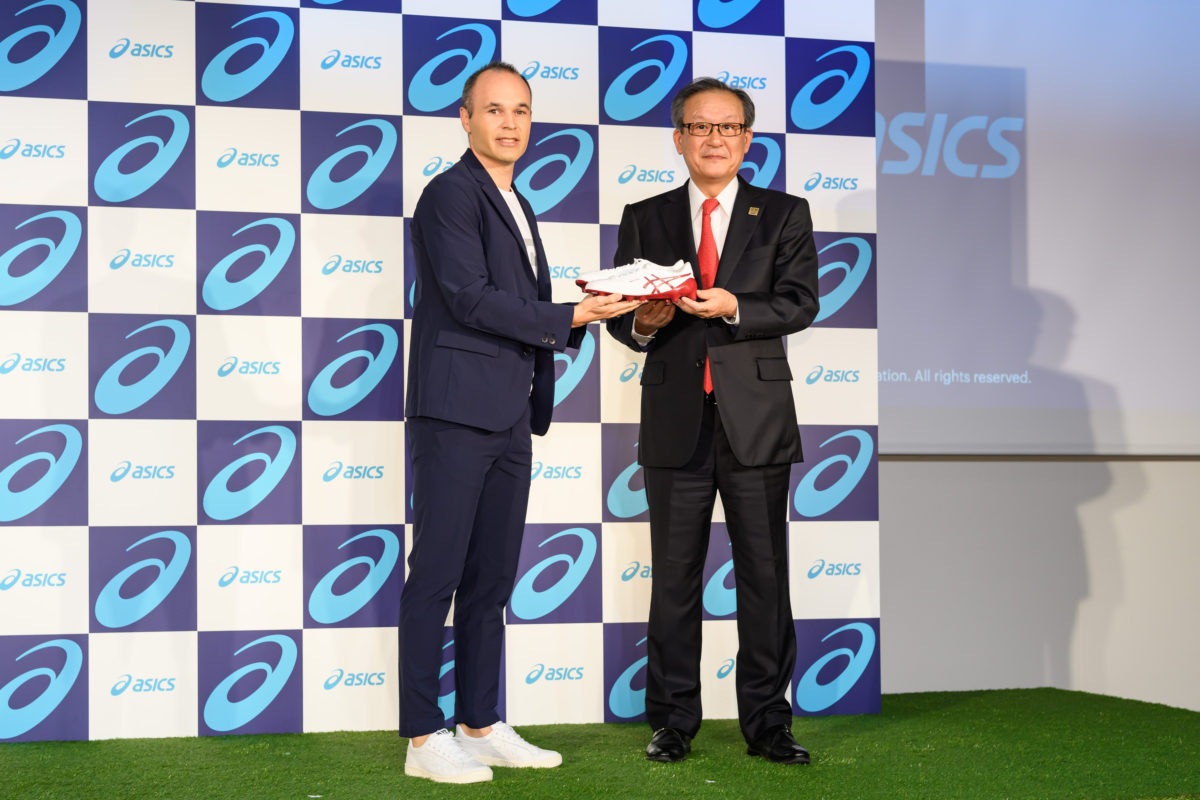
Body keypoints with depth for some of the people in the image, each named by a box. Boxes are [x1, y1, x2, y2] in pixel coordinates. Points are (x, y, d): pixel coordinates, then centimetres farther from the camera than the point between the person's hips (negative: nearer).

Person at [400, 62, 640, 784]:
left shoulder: (518, 208, 22)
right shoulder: (451, 194, -6)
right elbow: (471, 299, -15)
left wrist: (587, 312, 6)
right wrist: (567, 319, -13)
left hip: (509, 418, 9)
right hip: (456, 412, -9)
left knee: (492, 580, 11)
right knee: (437, 576, -5)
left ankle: (482, 728, 17)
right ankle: (424, 738, 0)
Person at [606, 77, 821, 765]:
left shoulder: (784, 214, 8)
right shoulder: (645, 219, 12)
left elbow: (800, 303, -3)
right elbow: (618, 311, 10)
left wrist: (732, 308, -19)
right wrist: (640, 324, -12)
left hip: (756, 417, -1)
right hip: (676, 421, 1)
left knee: (765, 574, 2)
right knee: (674, 577, 4)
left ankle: (767, 721, 10)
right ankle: (674, 721, 13)